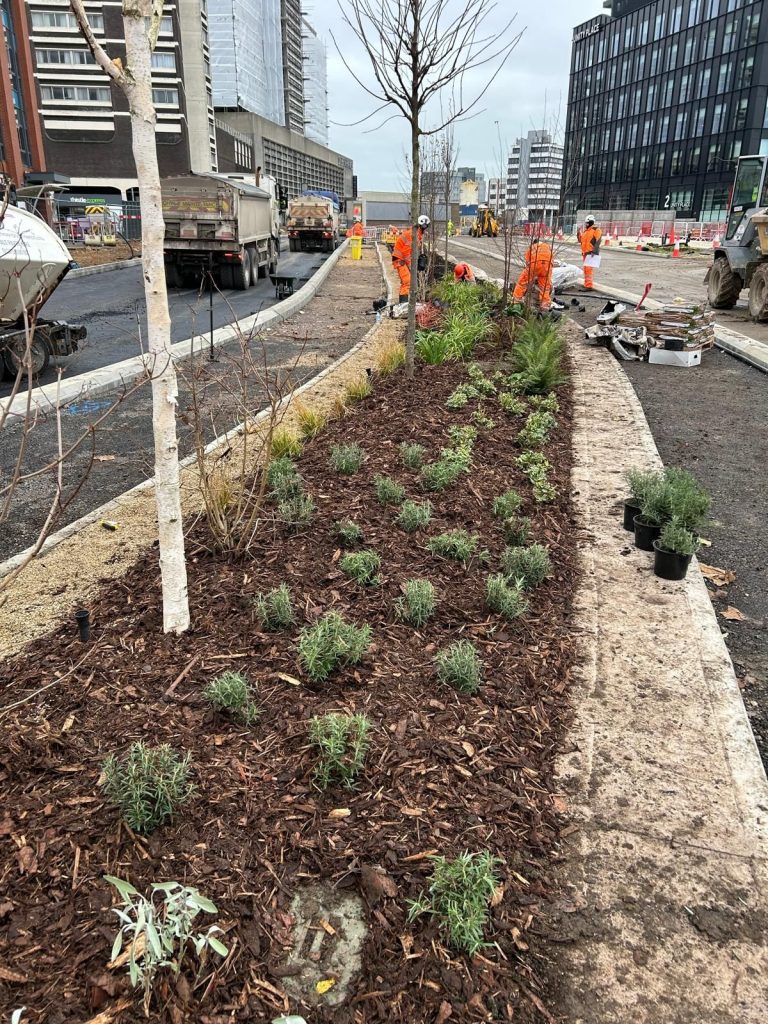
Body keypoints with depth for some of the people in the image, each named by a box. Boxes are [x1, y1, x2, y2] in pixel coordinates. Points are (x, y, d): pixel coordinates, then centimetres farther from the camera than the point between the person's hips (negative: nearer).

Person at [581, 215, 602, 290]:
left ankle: (589, 286, -21)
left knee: (589, 269, -17)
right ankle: (586, 284, 22)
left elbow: (598, 242, -15)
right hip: (585, 253, 9)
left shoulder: (596, 230, -7)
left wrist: (594, 251, -23)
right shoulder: (585, 231, 19)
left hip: (592, 254, -9)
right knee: (586, 270, 13)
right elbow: (581, 240, 24)